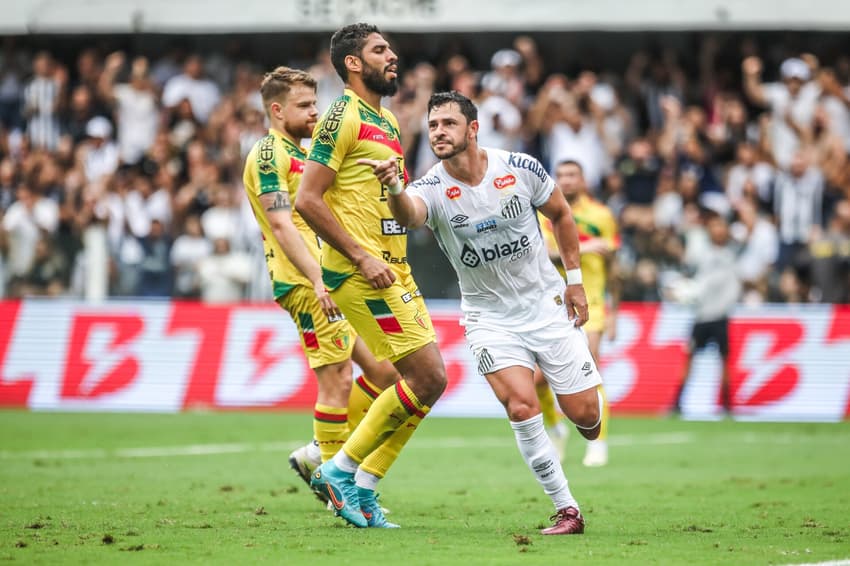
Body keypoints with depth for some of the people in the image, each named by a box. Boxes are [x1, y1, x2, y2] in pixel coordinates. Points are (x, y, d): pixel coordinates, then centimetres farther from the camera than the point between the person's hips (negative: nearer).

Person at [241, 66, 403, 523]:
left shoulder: (305, 152, 22)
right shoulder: (268, 155, -8)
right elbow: (281, 225, -18)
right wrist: (317, 280, -26)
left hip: (336, 279, 10)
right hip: (304, 281, -10)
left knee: (384, 369, 5)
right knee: (337, 379, -9)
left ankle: (320, 454, 13)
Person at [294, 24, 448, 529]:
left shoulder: (388, 122, 18)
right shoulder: (343, 117, -10)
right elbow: (308, 199, -17)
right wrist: (362, 256, -19)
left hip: (394, 271, 9)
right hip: (361, 274, -9)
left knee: (431, 380, 5)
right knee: (427, 376, -12)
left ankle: (361, 487, 11)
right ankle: (342, 469, -1)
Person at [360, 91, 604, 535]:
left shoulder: (521, 169, -12)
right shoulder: (433, 188, -17)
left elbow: (560, 214, 7)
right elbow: (410, 215, -42)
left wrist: (574, 280, 6)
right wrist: (394, 188, -64)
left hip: (547, 303, 1)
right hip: (489, 317, -1)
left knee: (585, 415, 1)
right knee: (521, 407, -22)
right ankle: (566, 510, -6)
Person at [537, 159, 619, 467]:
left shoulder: (601, 215, 0)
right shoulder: (544, 215, -1)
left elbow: (610, 265, 7)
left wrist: (613, 312, 6)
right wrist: (579, 249, -31)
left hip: (589, 305, -1)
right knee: (536, 379, -3)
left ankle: (598, 443, -8)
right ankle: (554, 427, 27)